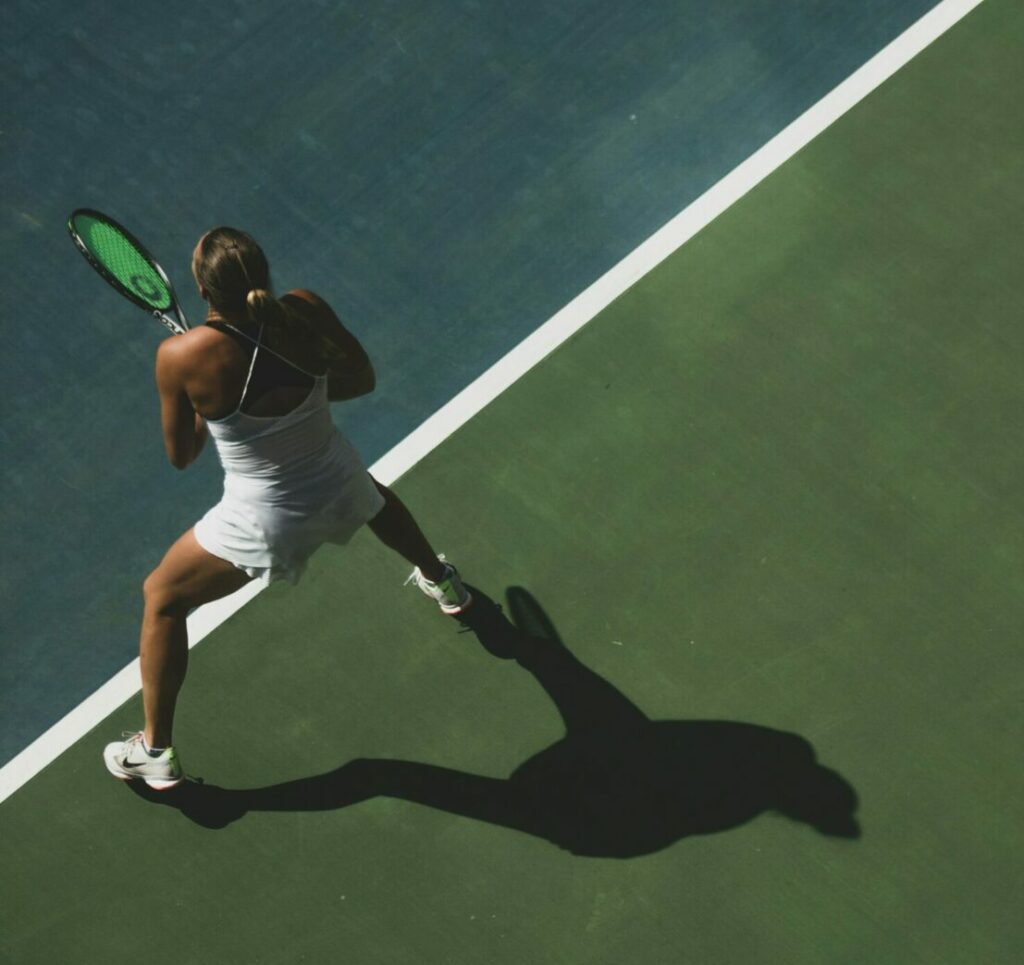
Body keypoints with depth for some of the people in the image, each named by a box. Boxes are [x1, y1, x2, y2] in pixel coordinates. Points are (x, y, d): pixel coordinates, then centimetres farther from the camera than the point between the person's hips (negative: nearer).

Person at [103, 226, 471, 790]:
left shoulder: (182, 356, -25)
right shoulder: (306, 310, -17)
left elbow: (180, 456, -8)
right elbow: (362, 379, 2)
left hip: (263, 522, -4)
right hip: (339, 488, 4)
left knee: (161, 598, 21)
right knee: (374, 496, 42)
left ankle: (156, 753, 29)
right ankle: (443, 584, 69)